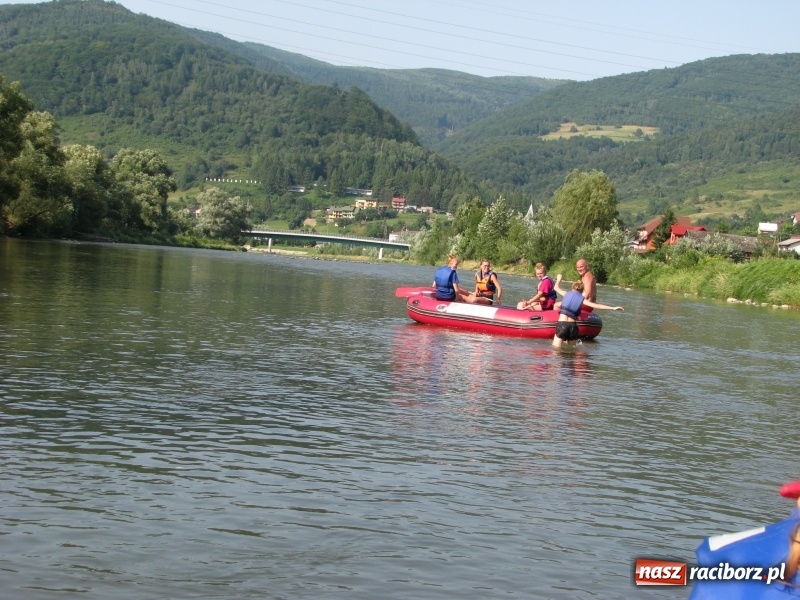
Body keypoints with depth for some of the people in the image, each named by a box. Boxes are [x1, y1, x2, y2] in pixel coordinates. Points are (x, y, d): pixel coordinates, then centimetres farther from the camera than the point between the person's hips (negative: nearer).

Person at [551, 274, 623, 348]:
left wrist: (558, 279, 51)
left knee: (556, 348, -2)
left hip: (562, 324, -1)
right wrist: (613, 308, 2)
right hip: (572, 326, 1)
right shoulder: (582, 299, 9)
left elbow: (556, 288, 30)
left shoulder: (567, 294, 11)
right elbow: (597, 306, 1)